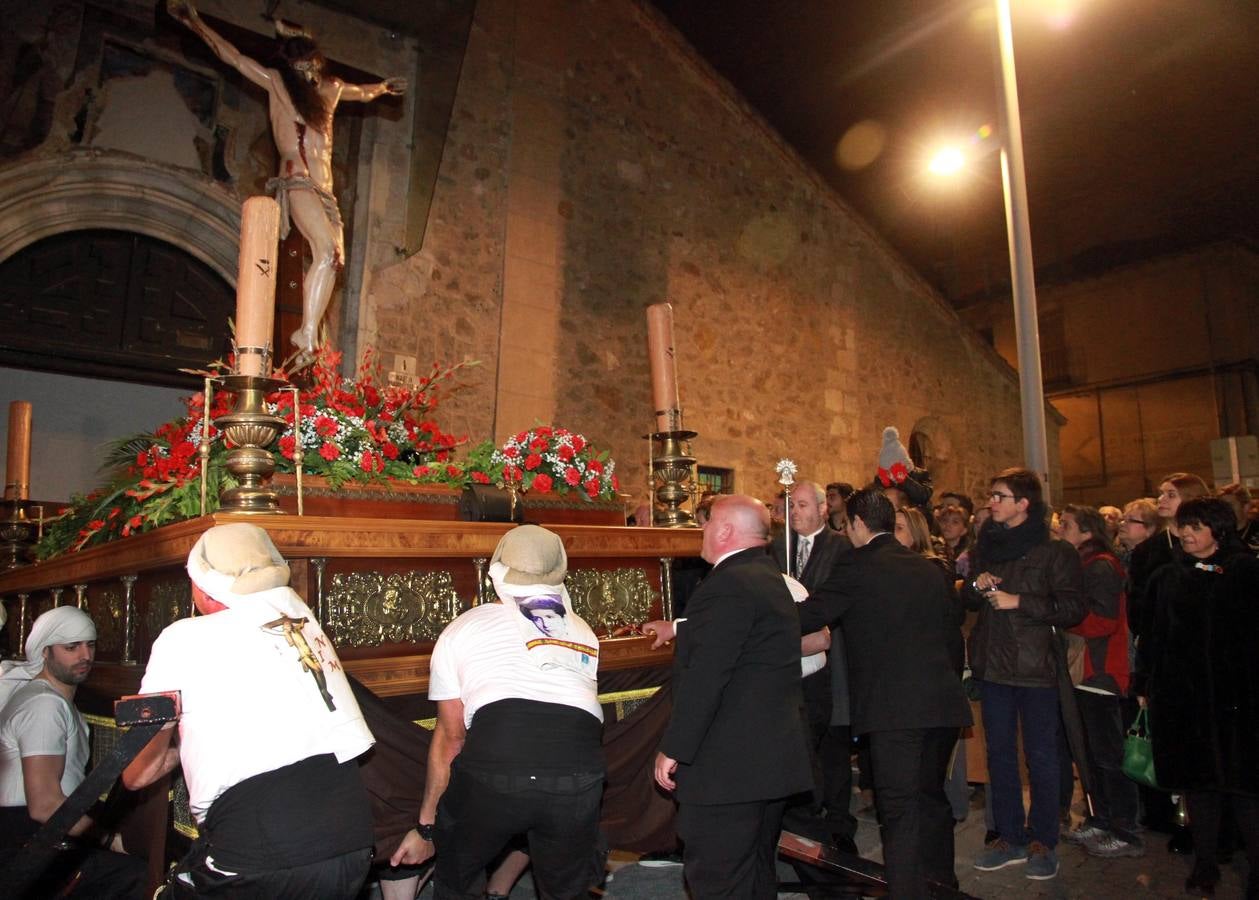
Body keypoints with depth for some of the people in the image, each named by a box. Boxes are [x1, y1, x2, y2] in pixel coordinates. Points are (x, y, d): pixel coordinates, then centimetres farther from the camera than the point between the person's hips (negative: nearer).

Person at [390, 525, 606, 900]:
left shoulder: (461, 629, 18)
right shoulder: (583, 632, 24)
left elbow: (450, 736, 20)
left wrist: (425, 826, 30)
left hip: (491, 771, -2)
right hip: (579, 775, 2)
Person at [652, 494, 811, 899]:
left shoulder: (729, 584, -19)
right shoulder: (771, 578, 12)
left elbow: (704, 678, -24)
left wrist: (673, 749, -16)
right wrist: (682, 631, 26)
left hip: (727, 766, -10)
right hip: (773, 758, 10)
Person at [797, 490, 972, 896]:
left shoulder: (856, 567, -7)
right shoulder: (931, 569, 12)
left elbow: (809, 616, -6)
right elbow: (953, 637, 17)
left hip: (892, 708, -7)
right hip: (942, 702, 8)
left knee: (900, 810, -2)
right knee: (932, 797, 24)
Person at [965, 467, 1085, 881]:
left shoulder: (1054, 551, -8)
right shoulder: (987, 544, 9)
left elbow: (1073, 609, -14)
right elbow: (968, 600, 18)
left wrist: (1019, 602, -20)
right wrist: (977, 586, -4)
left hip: (1035, 667, -6)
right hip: (992, 664, 6)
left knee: (1041, 755, 5)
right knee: (999, 753, 12)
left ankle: (1043, 840, 20)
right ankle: (1010, 836, 24)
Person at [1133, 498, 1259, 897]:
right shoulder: (1167, 577, 11)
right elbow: (1151, 636, 12)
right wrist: (1143, 684, 9)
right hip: (1179, 693, 4)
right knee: (1197, 781, 12)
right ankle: (1205, 866, 22)